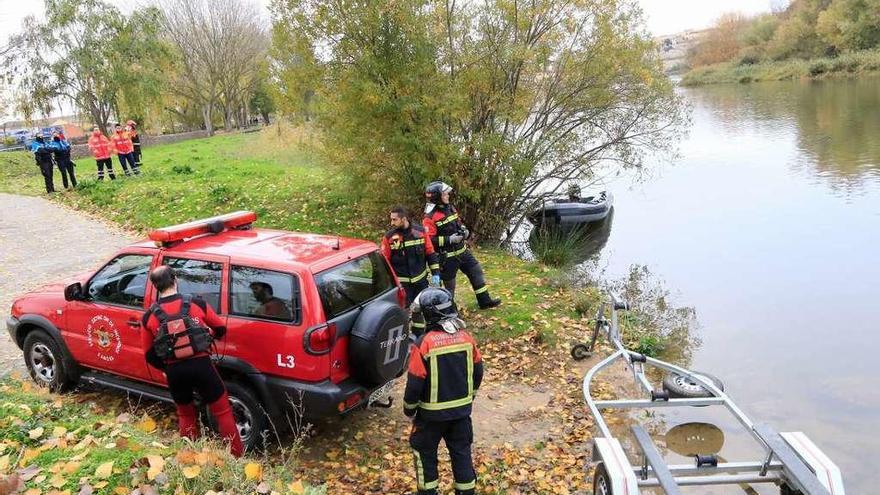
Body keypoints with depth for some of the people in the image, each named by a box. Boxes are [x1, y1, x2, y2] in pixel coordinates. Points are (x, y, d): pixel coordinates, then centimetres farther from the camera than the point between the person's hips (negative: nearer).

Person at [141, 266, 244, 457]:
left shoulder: (149, 317, 2)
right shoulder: (197, 304, -3)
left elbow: (150, 356, 9)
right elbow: (220, 330, 12)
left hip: (174, 371, 2)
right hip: (201, 365, -2)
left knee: (186, 414, 25)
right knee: (223, 412, 12)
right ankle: (238, 456, 16)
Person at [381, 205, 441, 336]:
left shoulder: (420, 231, -5)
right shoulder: (389, 237, -10)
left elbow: (431, 253, 3)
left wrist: (435, 273, 0)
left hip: (421, 279, 3)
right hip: (402, 282, -3)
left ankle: (419, 337, 32)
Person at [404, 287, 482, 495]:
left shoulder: (423, 344, -21)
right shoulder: (466, 338, -6)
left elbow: (415, 383, -17)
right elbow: (477, 372, 5)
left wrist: (409, 408, 1)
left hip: (433, 412, -4)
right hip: (462, 408, 4)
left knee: (425, 450, 16)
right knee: (461, 450, 18)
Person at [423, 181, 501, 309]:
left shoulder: (450, 208, 5)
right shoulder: (430, 217, -20)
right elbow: (429, 240, -23)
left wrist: (464, 230, -1)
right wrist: (449, 239, -26)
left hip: (462, 250, 7)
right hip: (448, 257, -7)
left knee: (476, 272, 11)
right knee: (449, 284, 7)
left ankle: (484, 301, 23)